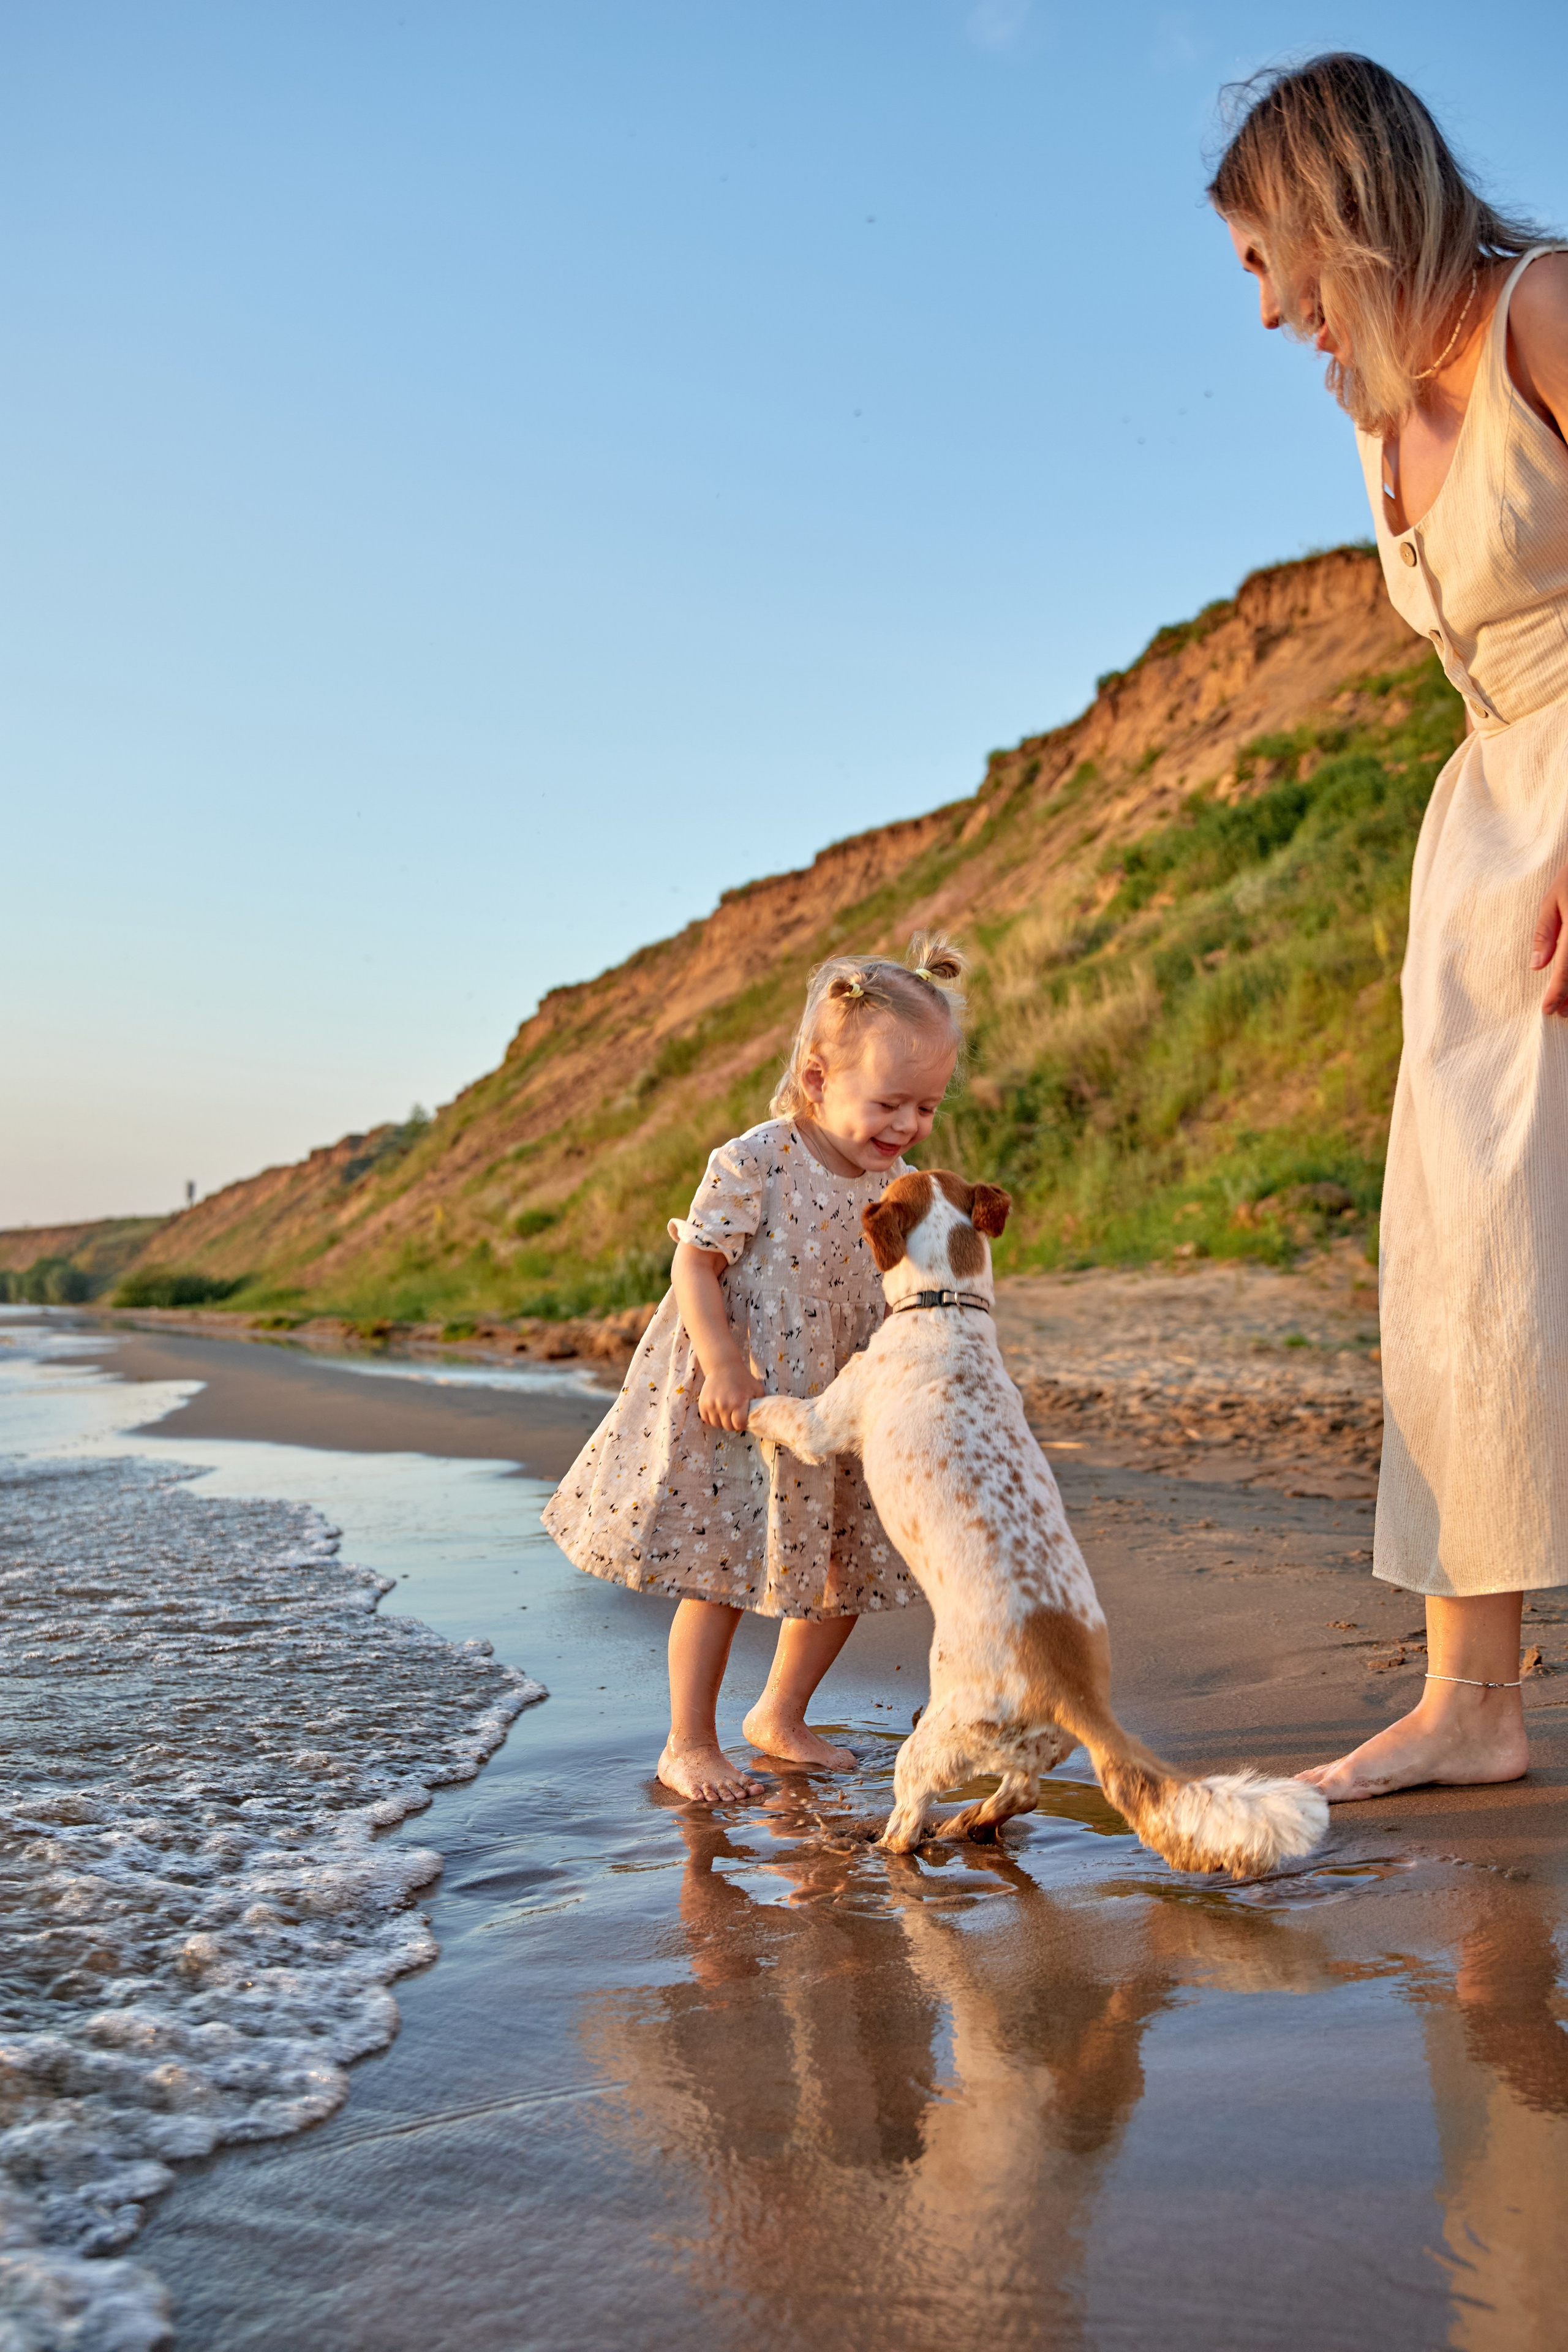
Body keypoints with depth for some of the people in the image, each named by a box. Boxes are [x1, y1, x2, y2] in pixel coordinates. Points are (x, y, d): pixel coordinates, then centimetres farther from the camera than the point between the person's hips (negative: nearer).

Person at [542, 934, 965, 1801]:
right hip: (734, 1404, -6)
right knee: (721, 1574, -1)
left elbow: (898, 1293, 10)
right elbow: (694, 1265, -16)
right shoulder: (753, 1164, -18)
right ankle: (689, 1747, 17)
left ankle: (779, 1715, 34)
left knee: (848, 1572, 13)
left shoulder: (900, 1185, 0)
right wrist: (723, 1368, -22)